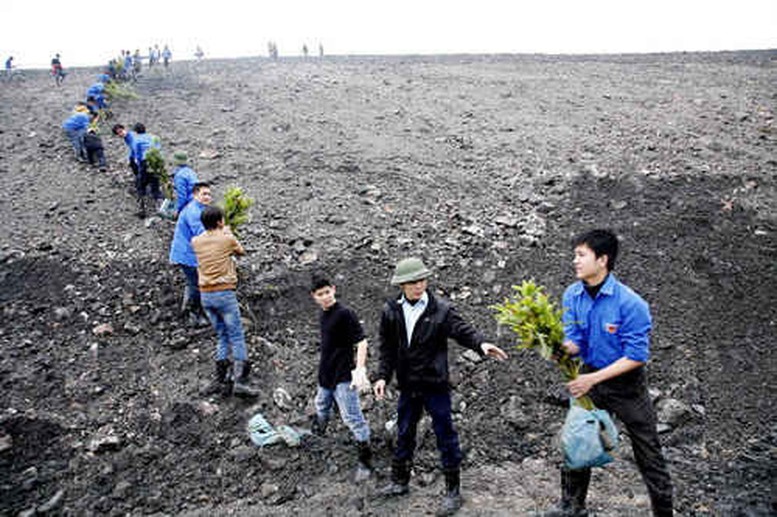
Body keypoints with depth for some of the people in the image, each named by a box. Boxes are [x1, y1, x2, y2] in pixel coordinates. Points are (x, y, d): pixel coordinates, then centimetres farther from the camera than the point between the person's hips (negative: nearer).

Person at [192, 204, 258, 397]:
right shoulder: (227, 239, -7)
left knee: (223, 337, 18)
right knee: (237, 338, 0)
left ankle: (220, 378, 16)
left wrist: (223, 233, 36)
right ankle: (239, 381, -6)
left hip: (206, 295, 6)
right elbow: (241, 251, 12)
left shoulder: (196, 242, 5)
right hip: (224, 294, -5)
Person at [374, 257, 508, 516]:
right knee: (404, 434, 19)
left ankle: (453, 491, 20)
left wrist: (481, 344, -37)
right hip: (408, 386, 4)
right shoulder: (391, 311, -1)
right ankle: (399, 482, 38)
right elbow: (387, 348, 6)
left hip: (435, 384, -4)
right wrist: (382, 376, 0)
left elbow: (463, 330, -18)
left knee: (445, 435, 5)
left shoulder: (440, 309, -9)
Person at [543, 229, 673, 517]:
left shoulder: (630, 304, -24)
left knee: (648, 453, 5)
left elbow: (636, 356, -22)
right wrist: (558, 346, -28)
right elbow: (575, 343, -5)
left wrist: (593, 379, -26)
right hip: (591, 377, 5)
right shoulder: (572, 295, -8)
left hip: (627, 383, -5)